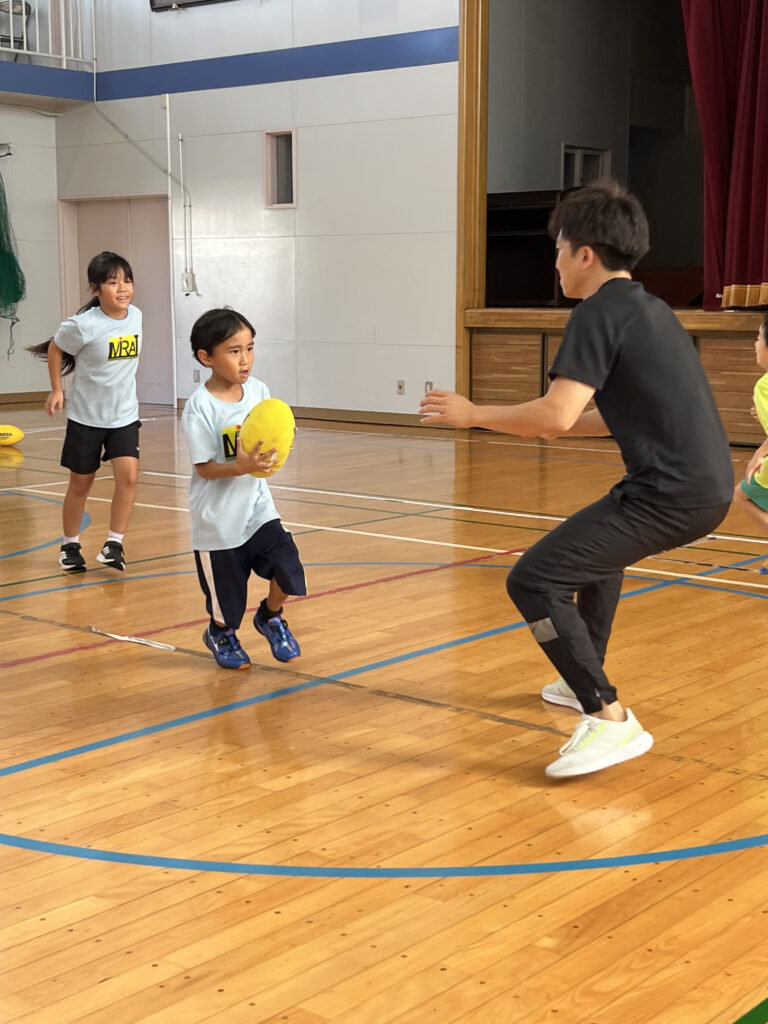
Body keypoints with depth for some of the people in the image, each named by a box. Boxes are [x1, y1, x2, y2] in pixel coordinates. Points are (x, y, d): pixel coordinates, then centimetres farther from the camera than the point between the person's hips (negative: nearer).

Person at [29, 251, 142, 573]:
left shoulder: (136, 316, -7)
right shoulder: (83, 325, -22)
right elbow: (55, 350, -4)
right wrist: (56, 390, 0)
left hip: (124, 415, 3)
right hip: (86, 416, -3)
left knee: (128, 476, -15)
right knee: (81, 484, 10)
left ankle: (114, 543, -1)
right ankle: (70, 544, 30)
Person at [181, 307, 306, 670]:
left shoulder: (258, 391, -2)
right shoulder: (200, 407, -18)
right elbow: (203, 467, -17)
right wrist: (240, 467, -33)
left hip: (257, 507, 4)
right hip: (218, 517, -4)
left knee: (288, 569, -10)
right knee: (226, 591, 10)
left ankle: (270, 617, 23)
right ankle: (220, 633, 44)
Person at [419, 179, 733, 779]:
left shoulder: (600, 312, -10)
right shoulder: (649, 309, 19)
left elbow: (556, 416, -19)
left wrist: (473, 414, -6)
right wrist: (550, 424, 32)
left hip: (671, 494, -10)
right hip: (708, 486, 10)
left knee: (534, 581, -10)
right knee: (600, 551, 35)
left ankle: (610, 719, -10)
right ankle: (585, 681, 46)